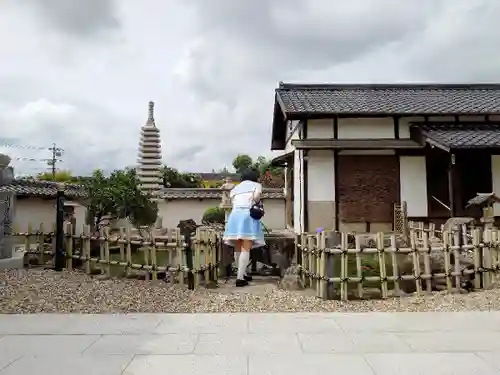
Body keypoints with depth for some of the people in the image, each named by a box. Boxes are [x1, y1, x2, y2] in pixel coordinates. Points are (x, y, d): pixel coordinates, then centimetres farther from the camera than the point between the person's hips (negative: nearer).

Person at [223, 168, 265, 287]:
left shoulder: (235, 188, 25)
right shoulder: (257, 185, 13)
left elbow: (232, 202, 11)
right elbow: (256, 196, -7)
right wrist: (256, 204, 11)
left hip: (234, 215, 5)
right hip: (248, 216, -5)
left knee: (238, 249, 11)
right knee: (245, 249, -6)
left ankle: (243, 273, 24)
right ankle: (240, 278, -12)